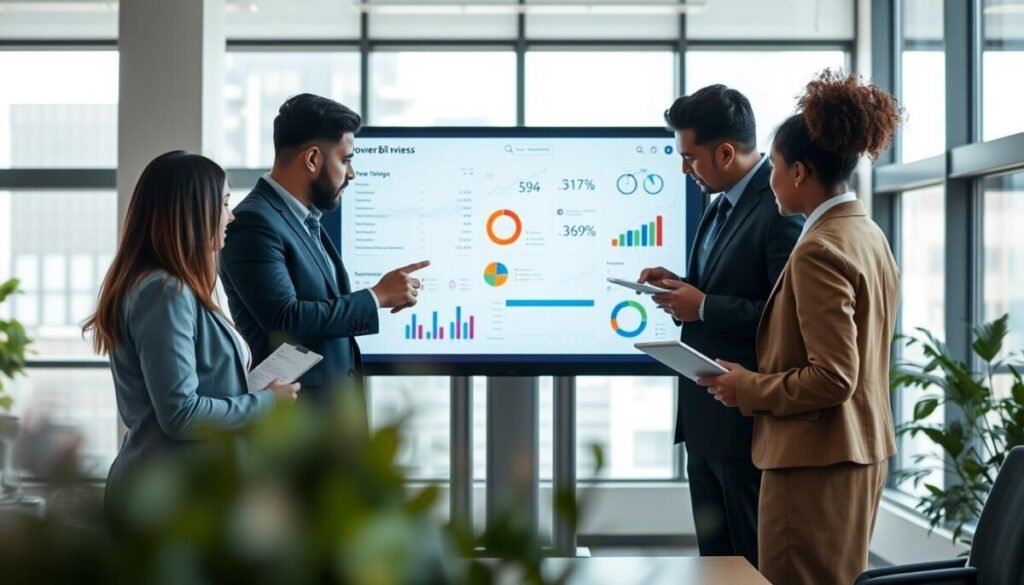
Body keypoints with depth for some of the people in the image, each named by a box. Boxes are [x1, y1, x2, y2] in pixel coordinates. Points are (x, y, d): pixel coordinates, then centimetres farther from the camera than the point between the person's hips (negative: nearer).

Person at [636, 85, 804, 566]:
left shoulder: (780, 207, -17)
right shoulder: (722, 204, 14)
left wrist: (704, 306, -18)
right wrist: (684, 288, 4)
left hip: (748, 418, -10)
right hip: (705, 417, 10)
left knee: (755, 562, 1)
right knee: (715, 559, 16)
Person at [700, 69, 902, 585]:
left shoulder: (819, 251, -19)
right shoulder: (870, 237, 10)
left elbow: (832, 379, -23)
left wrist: (748, 389, -10)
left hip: (816, 463, -10)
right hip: (863, 452, 10)